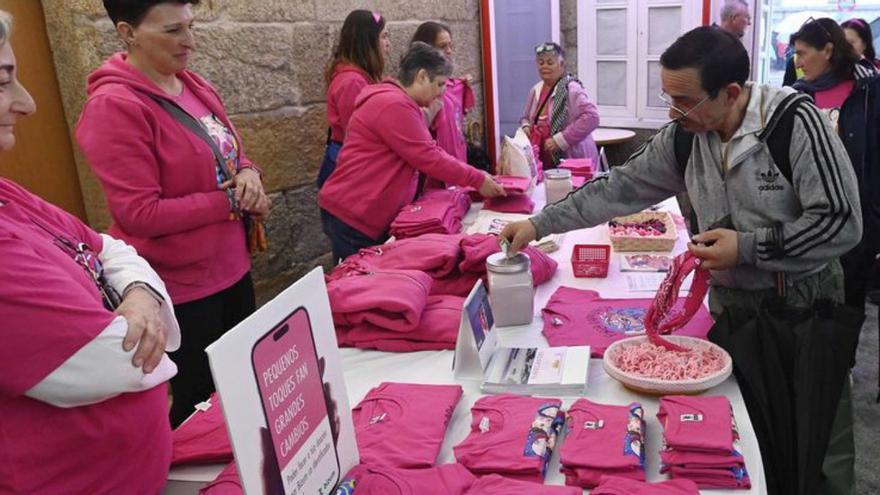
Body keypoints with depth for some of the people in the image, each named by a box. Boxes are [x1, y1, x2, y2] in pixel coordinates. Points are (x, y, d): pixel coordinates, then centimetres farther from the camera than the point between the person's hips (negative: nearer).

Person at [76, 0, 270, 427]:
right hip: (183, 288, -8)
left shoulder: (195, 87, 5)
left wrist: (248, 174, -7)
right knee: (202, 404, 9)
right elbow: (140, 213, -22)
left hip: (232, 267, 8)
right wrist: (231, 201, -17)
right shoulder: (114, 107, -19)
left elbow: (228, 154, 16)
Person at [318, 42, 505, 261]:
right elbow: (429, 159, -20)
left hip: (376, 216, 10)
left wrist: (476, 176, 6)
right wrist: (477, 180, -13)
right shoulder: (394, 105, -19)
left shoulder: (400, 103, 16)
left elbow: (432, 150, 15)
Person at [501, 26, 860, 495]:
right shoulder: (682, 137, -6)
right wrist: (540, 223, -7)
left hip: (803, 304, -4)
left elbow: (842, 222, -19)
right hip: (730, 301, 4)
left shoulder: (795, 121, -20)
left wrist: (748, 247, -24)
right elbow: (619, 187, -3)